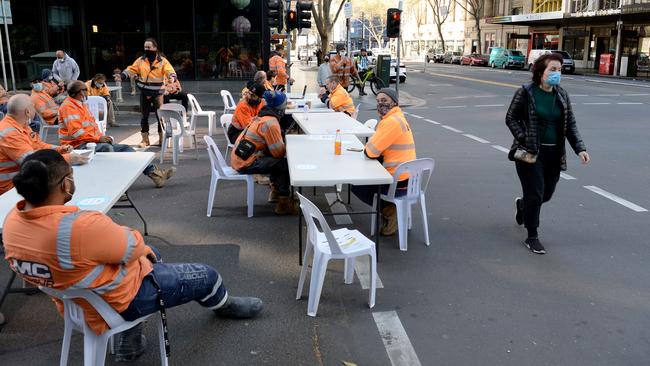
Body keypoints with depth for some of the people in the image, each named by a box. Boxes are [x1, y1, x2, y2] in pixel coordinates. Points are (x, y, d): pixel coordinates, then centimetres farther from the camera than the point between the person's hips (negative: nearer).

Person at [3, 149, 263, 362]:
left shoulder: (12, 222, -13)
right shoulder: (81, 227, -40)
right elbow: (133, 247, -23)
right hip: (118, 302, -8)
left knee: (150, 255, 33)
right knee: (206, 276, 12)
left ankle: (128, 342, 33)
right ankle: (223, 305, 49)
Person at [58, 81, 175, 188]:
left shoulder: (82, 104, 22)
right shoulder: (68, 106, -8)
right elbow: (75, 132, -20)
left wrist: (102, 136, 7)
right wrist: (98, 138, -19)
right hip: (79, 146, -9)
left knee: (125, 148, -3)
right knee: (106, 148, -36)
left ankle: (154, 172, -10)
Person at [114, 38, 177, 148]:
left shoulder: (162, 61, -3)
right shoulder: (140, 60, 5)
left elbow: (170, 71, -15)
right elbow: (131, 69, 1)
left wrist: (172, 77, -38)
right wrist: (122, 76, -16)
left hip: (157, 93, -3)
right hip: (144, 93, 3)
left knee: (160, 115, 2)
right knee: (144, 116, 8)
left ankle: (161, 138, 16)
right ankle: (145, 139, 18)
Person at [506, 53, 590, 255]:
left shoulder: (562, 95, 5)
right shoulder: (525, 92, -8)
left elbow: (571, 124, 7)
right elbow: (511, 118, -5)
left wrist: (580, 148, -5)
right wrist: (524, 140, -16)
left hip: (554, 154, 5)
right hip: (530, 153, -5)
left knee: (547, 193, 15)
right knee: (535, 194, -4)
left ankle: (522, 204, 48)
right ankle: (532, 237, 12)